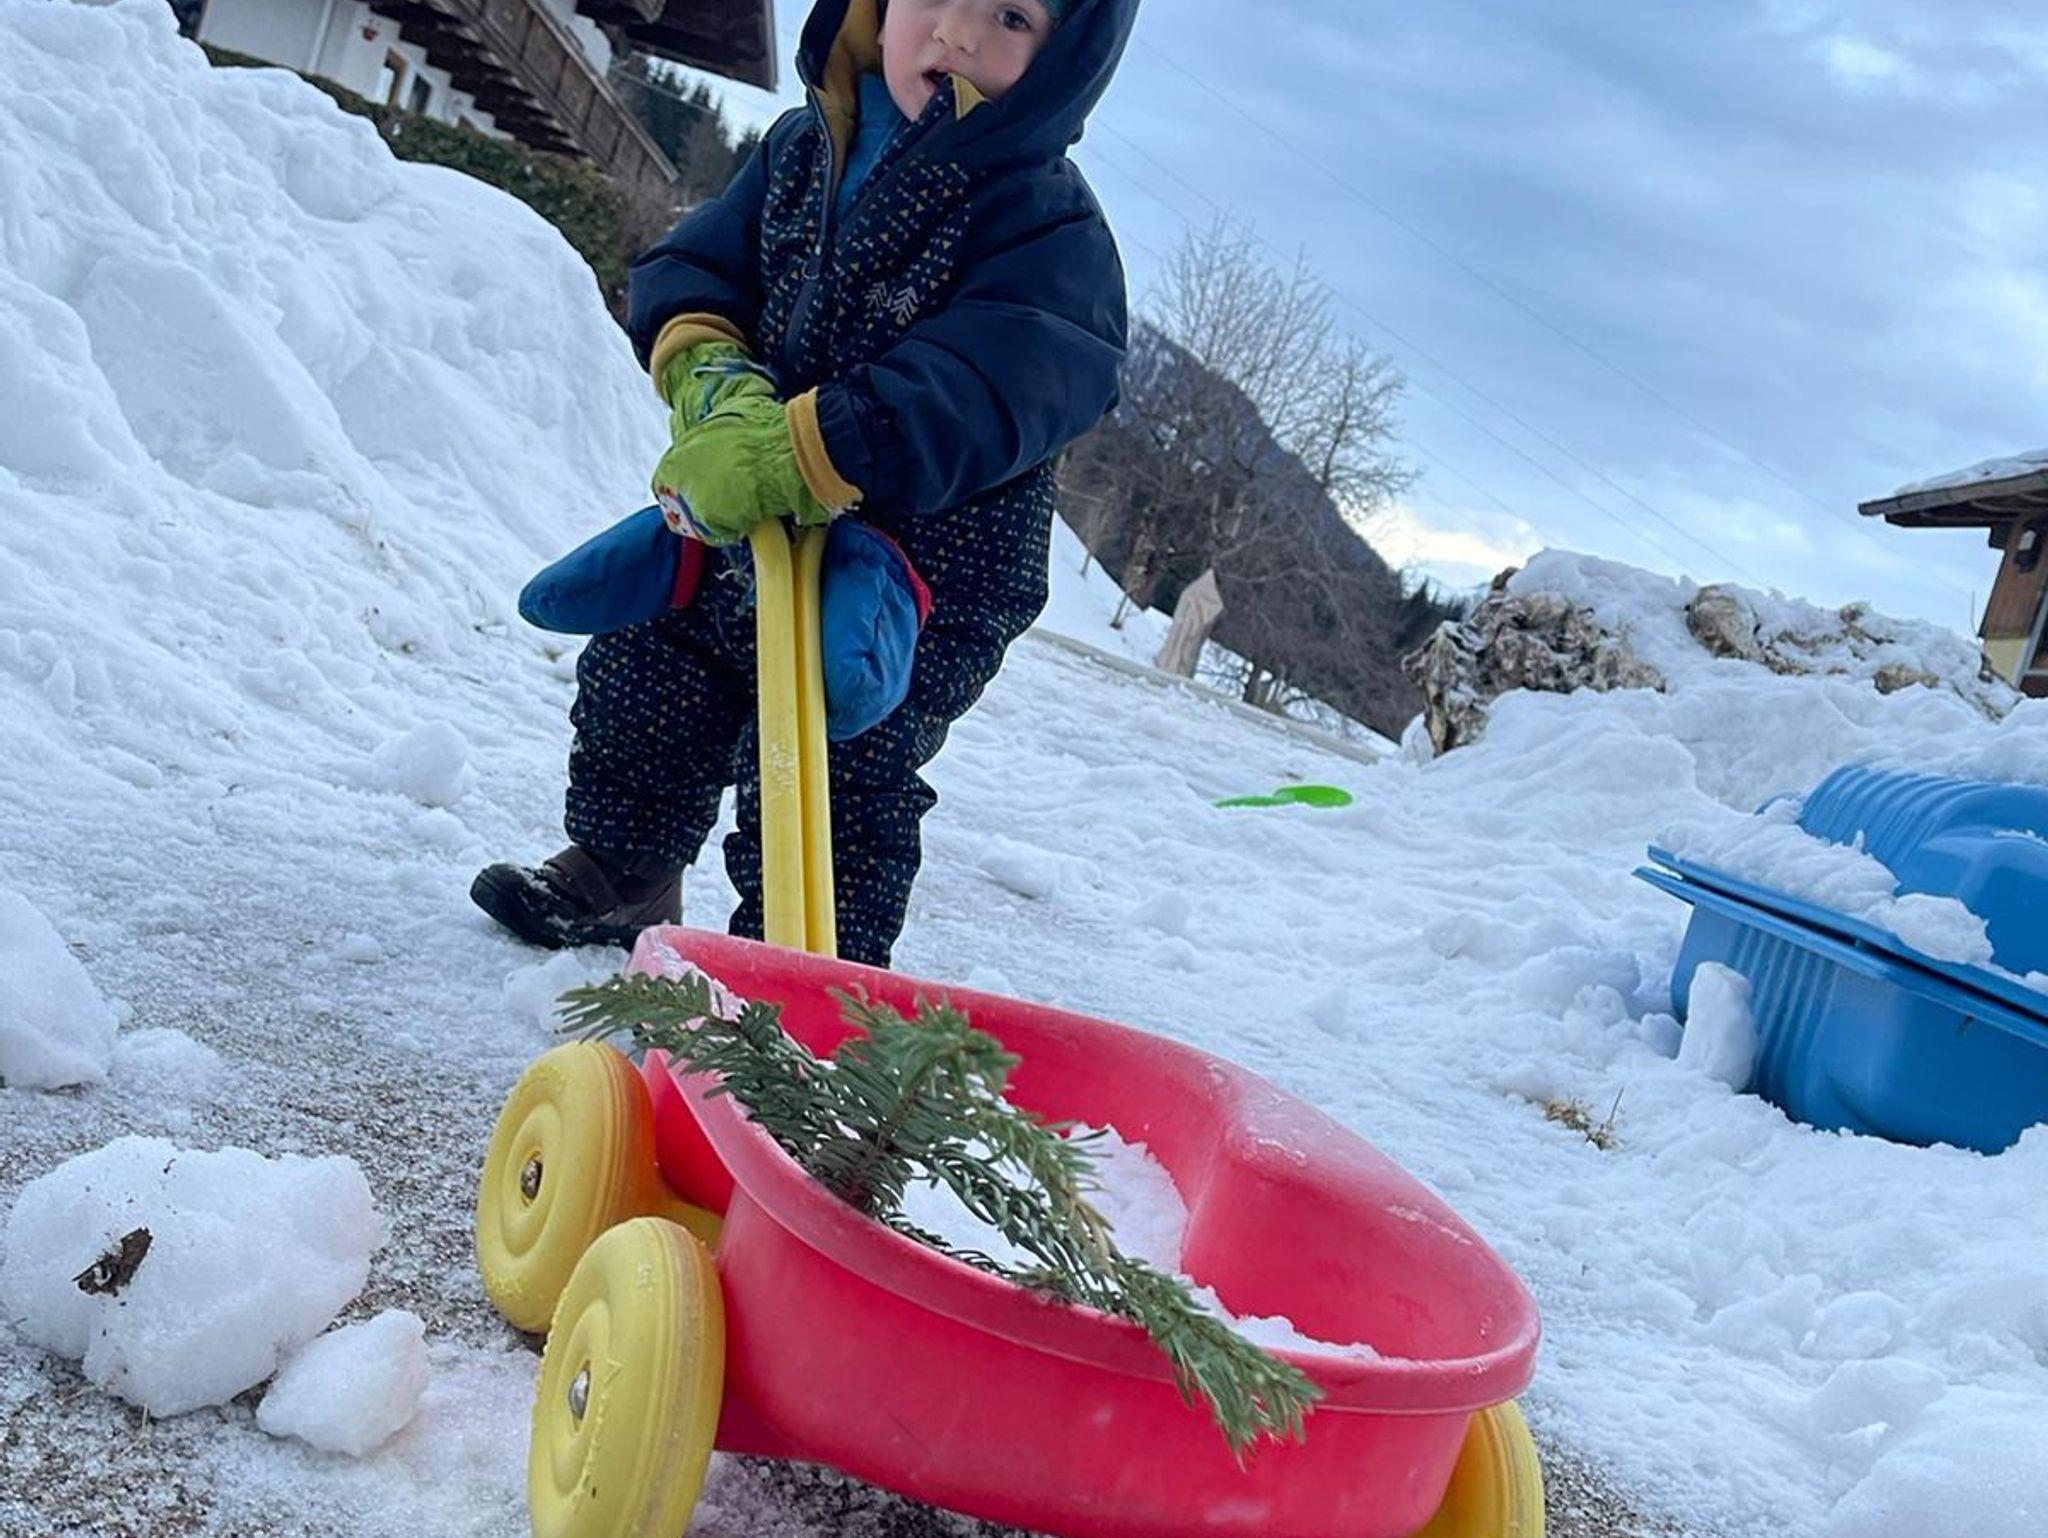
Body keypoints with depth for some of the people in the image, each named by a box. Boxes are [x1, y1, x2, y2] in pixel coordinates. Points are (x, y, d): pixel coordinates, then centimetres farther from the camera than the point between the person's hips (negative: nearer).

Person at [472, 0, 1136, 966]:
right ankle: (621, 871, 42)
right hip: (738, 525, 7)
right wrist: (706, 370, -22)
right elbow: (691, 263, 1)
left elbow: (979, 395, -34)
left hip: (925, 578, -6)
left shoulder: (1051, 228, -21)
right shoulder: (800, 149, 1)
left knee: (833, 789, -2)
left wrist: (795, 456, -41)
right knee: (642, 679, 19)